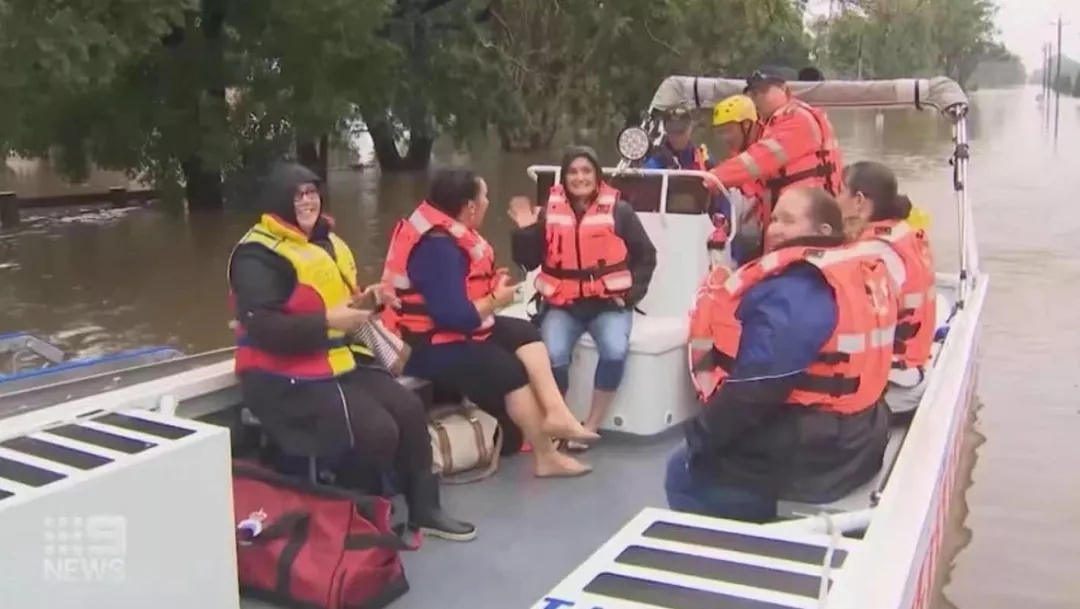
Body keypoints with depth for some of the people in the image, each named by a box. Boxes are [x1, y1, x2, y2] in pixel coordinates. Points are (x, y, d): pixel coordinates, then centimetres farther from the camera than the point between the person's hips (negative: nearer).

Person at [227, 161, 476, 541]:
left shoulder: (326, 241, 15)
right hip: (287, 378, -9)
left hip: (340, 360, 9)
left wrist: (360, 303, 7)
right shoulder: (258, 255, -15)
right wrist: (328, 321, -26)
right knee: (376, 432, -22)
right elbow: (262, 328, -26)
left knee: (409, 411, -3)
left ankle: (424, 509, 12)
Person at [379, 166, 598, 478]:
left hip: (446, 330, 11)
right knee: (509, 369, -17)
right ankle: (546, 456, -6)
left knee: (524, 333, 1)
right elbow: (456, 316, -30)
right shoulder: (437, 246, -27)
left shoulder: (446, 231, 5)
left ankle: (555, 412, -13)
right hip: (427, 345, -11)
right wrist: (495, 299, -14)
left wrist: (488, 282, -2)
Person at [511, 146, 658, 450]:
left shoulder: (619, 210, 3)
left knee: (615, 350, -30)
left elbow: (646, 255, 8)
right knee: (552, 355, -27)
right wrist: (525, 230, -10)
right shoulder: (549, 212, 7)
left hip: (609, 302, -1)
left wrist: (631, 293, -3)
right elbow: (528, 262, 5)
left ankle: (591, 425, -11)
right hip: (563, 303, 1)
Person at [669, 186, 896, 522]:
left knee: (685, 473, 7)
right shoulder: (863, 271, 7)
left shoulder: (794, 293, -22)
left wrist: (700, 436, -12)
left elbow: (754, 389, -26)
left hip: (806, 456, -9)